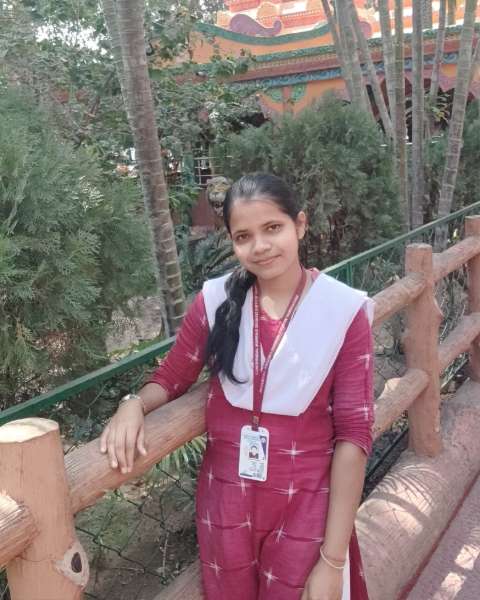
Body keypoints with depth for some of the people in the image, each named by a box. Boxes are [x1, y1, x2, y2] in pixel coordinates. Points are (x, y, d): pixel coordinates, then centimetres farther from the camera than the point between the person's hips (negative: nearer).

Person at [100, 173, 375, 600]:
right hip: (225, 496, 3)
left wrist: (333, 559, -13)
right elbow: (173, 376, 6)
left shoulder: (344, 310, -13)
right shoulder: (215, 301, -7)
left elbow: (353, 432, -12)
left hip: (305, 504, -2)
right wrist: (134, 404, -18)